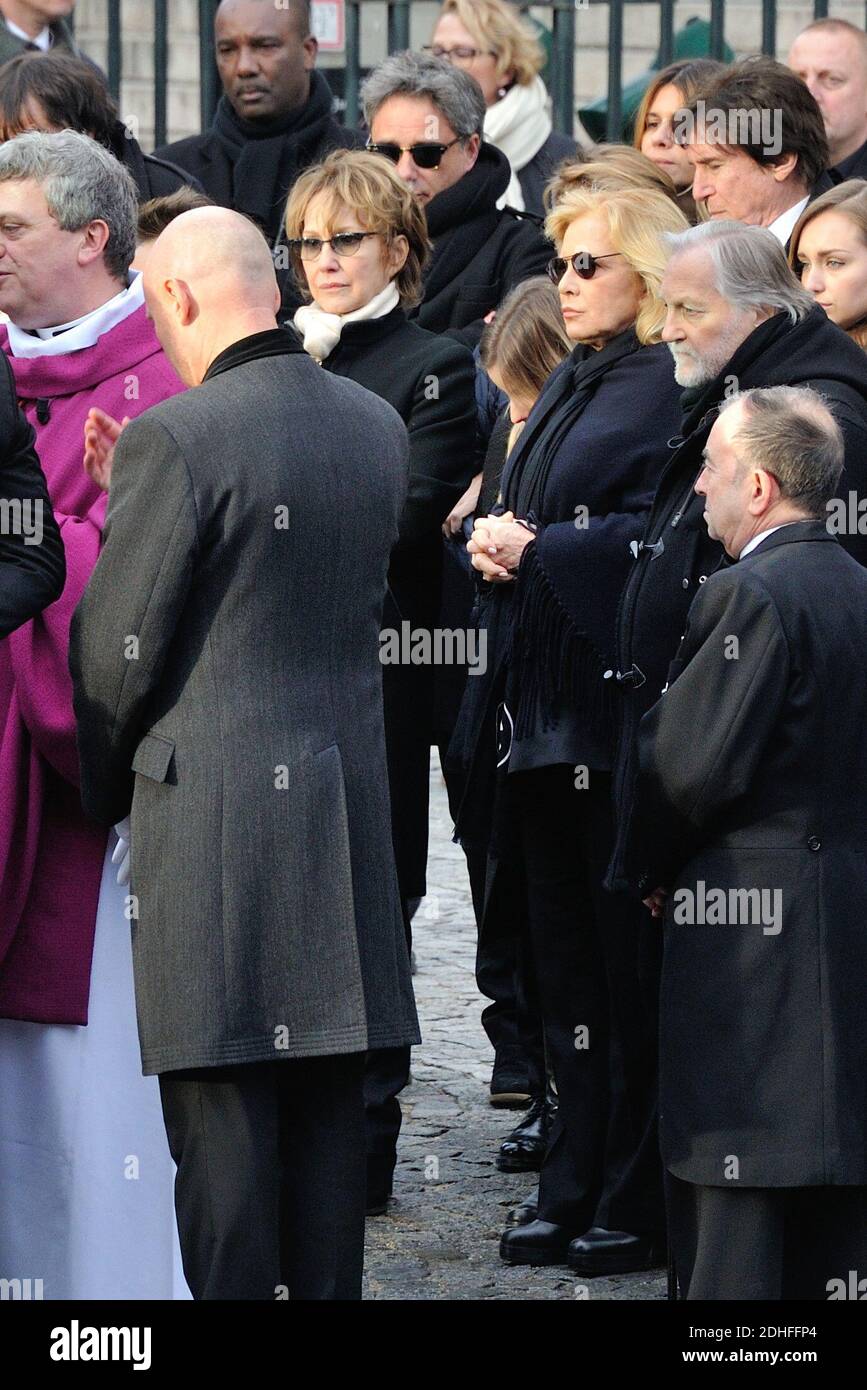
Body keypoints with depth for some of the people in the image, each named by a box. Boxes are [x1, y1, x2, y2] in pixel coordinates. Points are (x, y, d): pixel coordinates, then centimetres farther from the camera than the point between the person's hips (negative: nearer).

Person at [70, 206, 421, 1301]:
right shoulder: (379, 427, 8)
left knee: (222, 1115, -3)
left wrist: (100, 786, 7)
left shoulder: (173, 439, -14)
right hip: (349, 798, 7)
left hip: (211, 809, -7)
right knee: (328, 1105, 11)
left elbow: (115, 651, -9)